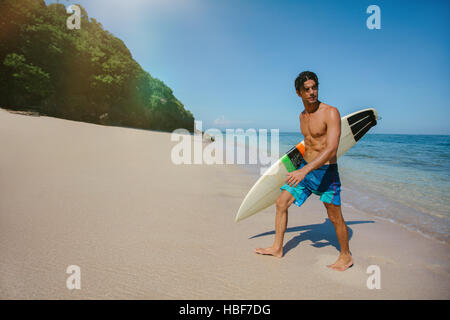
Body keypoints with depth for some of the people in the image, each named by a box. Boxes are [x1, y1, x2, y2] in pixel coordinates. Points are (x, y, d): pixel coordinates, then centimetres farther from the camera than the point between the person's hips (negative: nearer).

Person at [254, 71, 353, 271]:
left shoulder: (331, 113, -17)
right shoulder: (302, 116, 7)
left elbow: (331, 149, -27)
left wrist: (304, 170, -35)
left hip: (326, 171, -7)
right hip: (305, 168, 7)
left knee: (335, 217, 4)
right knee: (281, 203, 6)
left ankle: (346, 256, 28)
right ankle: (277, 248, 20)